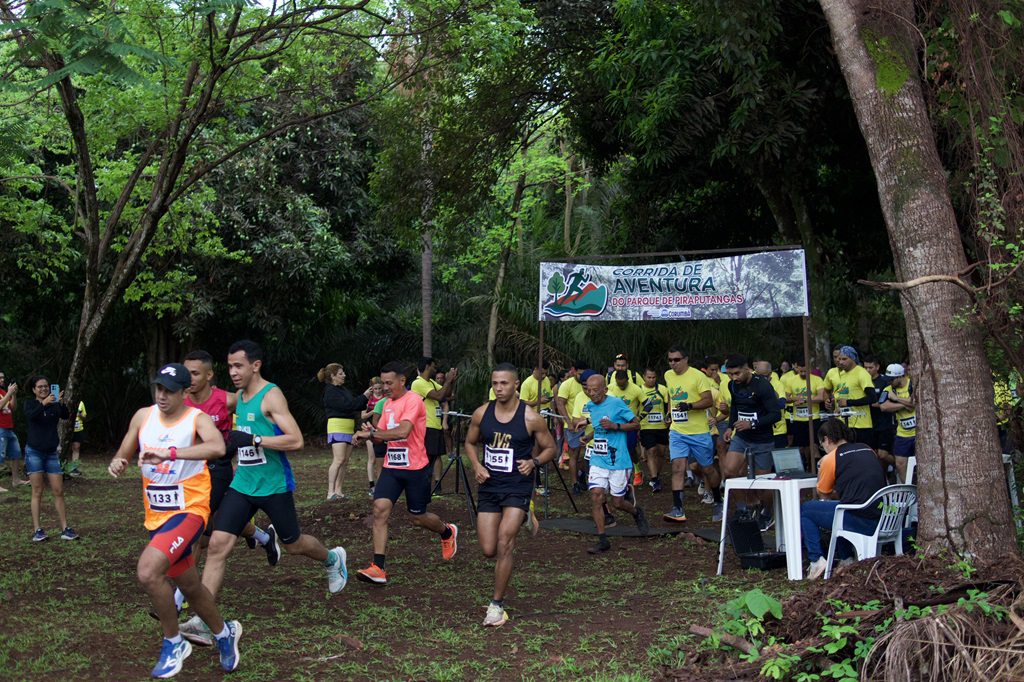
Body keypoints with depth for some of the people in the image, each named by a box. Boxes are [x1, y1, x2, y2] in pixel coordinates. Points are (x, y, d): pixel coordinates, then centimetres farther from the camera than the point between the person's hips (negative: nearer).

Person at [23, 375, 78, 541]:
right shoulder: (30, 403, 2)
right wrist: (43, 403, -35)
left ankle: (65, 529, 4)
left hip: (51, 453, 2)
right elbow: (31, 415, -20)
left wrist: (61, 403, -29)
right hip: (34, 451, -2)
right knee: (37, 492, -3)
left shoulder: (54, 404, 7)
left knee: (58, 491, 1)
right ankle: (37, 530, 0)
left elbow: (66, 416, -11)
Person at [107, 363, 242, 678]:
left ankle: (173, 643, -5)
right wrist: (117, 463, -13)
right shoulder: (143, 416, 3)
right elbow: (123, 454, 12)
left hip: (188, 510, -7)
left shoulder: (197, 419, -14)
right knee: (189, 586, 19)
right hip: (156, 516, 7)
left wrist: (168, 453, -45)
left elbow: (217, 448, -35)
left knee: (147, 571, -26)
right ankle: (224, 632, 44)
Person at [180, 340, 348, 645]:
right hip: (242, 484, 6)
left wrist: (253, 440, -28)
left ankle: (332, 559, 43)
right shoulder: (240, 396, 10)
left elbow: (296, 441, -23)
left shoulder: (271, 395, -14)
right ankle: (202, 623, -7)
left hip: (274, 486, -6)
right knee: (218, 545, -8)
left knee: (292, 544, 11)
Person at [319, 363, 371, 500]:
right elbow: (347, 405, -18)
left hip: (349, 428, 9)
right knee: (339, 459, -17)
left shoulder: (343, 389, 19)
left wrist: (367, 395, 6)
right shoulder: (330, 391, -9)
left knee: (344, 461, 5)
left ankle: (339, 492, 6)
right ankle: (331, 492, -19)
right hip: (337, 428, -9)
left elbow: (356, 405, 20)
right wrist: (364, 397, -11)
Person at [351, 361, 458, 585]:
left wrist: (371, 433, -25)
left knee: (418, 518, 8)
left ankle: (448, 532, 42)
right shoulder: (387, 404, 12)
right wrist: (370, 434, -8)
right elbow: (381, 436, 15)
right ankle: (378, 568, -14)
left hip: (415, 468, -6)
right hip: (391, 466, 6)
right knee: (380, 508, -14)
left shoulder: (413, 400, -14)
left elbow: (403, 431, -27)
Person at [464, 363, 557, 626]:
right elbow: (470, 442, 14)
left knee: (503, 545, -15)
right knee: (488, 551, 4)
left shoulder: (531, 418, -10)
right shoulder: (481, 413, -1)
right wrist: (476, 465, -4)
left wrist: (534, 462, -17)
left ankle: (497, 604, 1)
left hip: (517, 487, -4)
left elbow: (550, 448, 3)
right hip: (488, 486, 4)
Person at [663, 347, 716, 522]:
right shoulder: (668, 375, 9)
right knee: (677, 468, -8)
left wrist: (690, 406, -28)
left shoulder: (698, 375, -11)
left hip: (699, 431, -4)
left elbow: (708, 400, -15)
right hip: (677, 431, 4)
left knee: (707, 469, 8)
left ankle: (718, 500, 31)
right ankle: (678, 509, -10)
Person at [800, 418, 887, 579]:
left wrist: (821, 467, 22)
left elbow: (824, 495, 9)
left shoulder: (831, 459, -3)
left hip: (861, 522, -7)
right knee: (839, 506, 35)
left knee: (805, 510, 10)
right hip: (881, 518, 8)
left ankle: (816, 560, 3)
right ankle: (845, 558, 34)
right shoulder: (868, 450, 16)